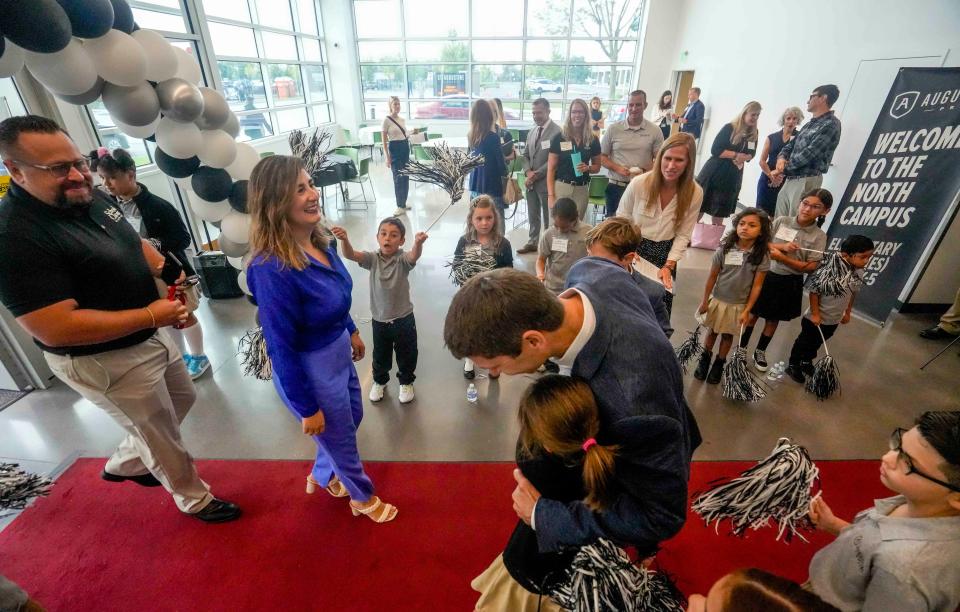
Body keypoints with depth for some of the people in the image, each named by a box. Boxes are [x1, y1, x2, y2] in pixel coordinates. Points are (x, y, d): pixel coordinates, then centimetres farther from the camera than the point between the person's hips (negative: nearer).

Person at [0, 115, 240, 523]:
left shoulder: (91, 197, -2)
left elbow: (134, 243, 14)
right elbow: (55, 329, -31)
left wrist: (166, 270, -6)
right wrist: (151, 316, -26)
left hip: (146, 337, 8)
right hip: (105, 361, -8)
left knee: (183, 398, 28)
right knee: (162, 437, 11)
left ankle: (125, 464, 50)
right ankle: (194, 499, 37)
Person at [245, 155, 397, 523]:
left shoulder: (317, 240, -8)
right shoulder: (272, 269, -32)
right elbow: (282, 350, -25)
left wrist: (352, 331, 19)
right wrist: (307, 408, -16)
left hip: (337, 352, 8)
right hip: (310, 371, -8)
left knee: (354, 418, 29)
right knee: (341, 440, 18)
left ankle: (321, 477, 58)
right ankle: (363, 499, 49)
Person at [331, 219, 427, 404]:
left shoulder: (402, 259, -15)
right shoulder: (372, 259, -8)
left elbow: (414, 256, -37)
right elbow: (350, 255, -22)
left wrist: (418, 243, -60)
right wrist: (344, 240, -45)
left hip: (404, 318, -2)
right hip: (379, 319, 2)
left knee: (407, 354, 15)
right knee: (380, 355, 22)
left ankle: (406, 382, 41)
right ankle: (379, 381, 48)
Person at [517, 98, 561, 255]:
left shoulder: (557, 132, -11)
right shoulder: (531, 133, 14)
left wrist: (537, 174, -15)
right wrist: (528, 172, -4)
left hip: (546, 181, -7)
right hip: (531, 181, 7)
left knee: (548, 216, 3)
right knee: (532, 215, 14)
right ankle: (532, 242, 26)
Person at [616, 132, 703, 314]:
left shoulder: (695, 193, -10)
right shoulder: (639, 183, -15)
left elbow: (683, 235, -6)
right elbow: (621, 217, -3)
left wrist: (669, 266, -15)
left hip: (665, 255, 2)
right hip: (634, 250, -1)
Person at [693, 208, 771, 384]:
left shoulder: (762, 256, -14)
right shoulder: (725, 248, -13)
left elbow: (757, 286, -9)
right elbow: (712, 277, -5)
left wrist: (747, 310, -9)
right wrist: (705, 301, -2)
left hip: (739, 304, 0)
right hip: (718, 299, 0)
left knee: (728, 335, 16)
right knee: (712, 331, 17)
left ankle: (719, 364, 37)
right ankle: (705, 359, 39)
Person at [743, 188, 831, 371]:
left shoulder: (819, 236, -7)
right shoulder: (781, 221, -6)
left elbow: (811, 267, -11)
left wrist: (782, 258, -20)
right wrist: (781, 246, -19)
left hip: (789, 283, 0)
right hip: (766, 275, 0)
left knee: (773, 320, 14)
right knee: (752, 314, 10)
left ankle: (760, 352, 31)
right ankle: (741, 348, 26)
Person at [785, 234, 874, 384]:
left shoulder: (859, 273, -5)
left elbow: (853, 294, 11)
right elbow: (814, 292, -23)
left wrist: (847, 313, 18)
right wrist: (815, 314, -20)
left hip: (834, 320, 7)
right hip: (815, 318, -7)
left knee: (817, 343, 23)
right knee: (804, 342, 10)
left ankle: (806, 362, 42)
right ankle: (793, 366, 25)